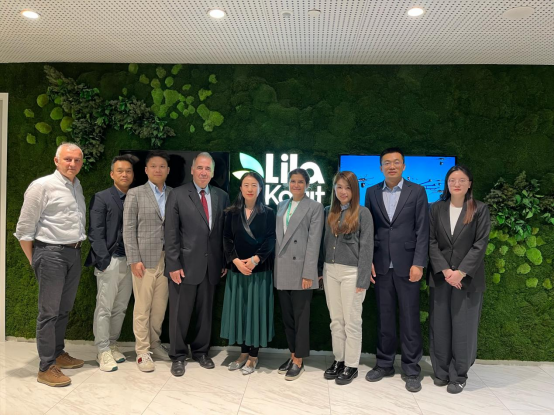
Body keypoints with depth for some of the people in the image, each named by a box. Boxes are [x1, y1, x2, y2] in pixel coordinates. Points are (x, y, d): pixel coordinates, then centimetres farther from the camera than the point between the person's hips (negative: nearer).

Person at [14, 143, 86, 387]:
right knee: (49, 312, 0)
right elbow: (24, 229, -8)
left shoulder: (77, 186, 11)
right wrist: (34, 261, -4)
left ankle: (58, 353, 31)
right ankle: (46, 367, 10)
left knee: (64, 309, 16)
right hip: (51, 253, -7)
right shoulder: (42, 186, -10)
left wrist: (79, 245, 9)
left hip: (74, 253, 7)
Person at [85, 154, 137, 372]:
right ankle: (103, 351, 11)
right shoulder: (101, 198, 0)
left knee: (120, 308, 11)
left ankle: (112, 345, 23)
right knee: (104, 308, 1)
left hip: (130, 261, 4)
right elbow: (96, 233, -6)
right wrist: (104, 261, -13)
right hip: (110, 260, -4)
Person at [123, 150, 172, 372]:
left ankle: (155, 344, 25)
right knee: (142, 307, 3)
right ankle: (142, 351, 13)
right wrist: (134, 260, -10)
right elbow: (128, 229, -3)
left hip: (167, 259, 3)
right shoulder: (135, 194, 2)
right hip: (144, 258, -3)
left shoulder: (174, 195, 9)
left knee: (160, 306, 9)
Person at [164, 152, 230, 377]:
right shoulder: (178, 195, -2)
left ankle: (201, 352, 31)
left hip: (212, 265, 3)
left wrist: (225, 262, 6)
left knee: (206, 312, 13)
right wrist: (174, 264, -10)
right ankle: (178, 356, 24)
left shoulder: (222, 196, 7)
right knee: (180, 314, 7)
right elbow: (171, 233, -5)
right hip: (186, 264, -3)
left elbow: (224, 232, 8)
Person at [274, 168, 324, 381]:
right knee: (287, 316, 13)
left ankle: (299, 361, 16)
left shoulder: (315, 207, -4)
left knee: (300, 317, 4)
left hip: (300, 270, -5)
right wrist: (275, 266, 8)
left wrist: (308, 274, -15)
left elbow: (314, 242, -10)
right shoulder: (281, 206, 13)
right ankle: (293, 355, 27)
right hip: (282, 270, 6)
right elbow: (278, 237, 13)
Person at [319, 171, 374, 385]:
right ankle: (338, 360, 25)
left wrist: (362, 279, -13)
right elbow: (325, 242, 11)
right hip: (330, 271, 5)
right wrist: (321, 269, 6)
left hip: (352, 272, -5)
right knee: (336, 320, 12)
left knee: (352, 321, 4)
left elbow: (366, 247, -8)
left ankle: (351, 365, 17)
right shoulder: (329, 212, 9)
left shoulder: (363, 213, -5)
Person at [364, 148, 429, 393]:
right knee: (384, 317, 11)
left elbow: (422, 230, -4)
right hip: (381, 265, 2)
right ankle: (384, 364, 24)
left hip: (407, 264, -2)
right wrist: (368, 261, -1)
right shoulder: (372, 192, 7)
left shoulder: (417, 191, 0)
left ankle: (412, 370, 17)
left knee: (410, 319, 4)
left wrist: (418, 264, -10)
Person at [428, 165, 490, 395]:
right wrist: (444, 270, -10)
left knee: (463, 327, 2)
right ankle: (441, 371, 22)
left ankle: (459, 376, 16)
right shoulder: (437, 209, 6)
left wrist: (461, 272, -14)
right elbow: (432, 242, 2)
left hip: (468, 278, -2)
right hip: (441, 276, 2)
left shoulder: (480, 209, 0)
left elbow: (480, 244, -6)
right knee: (440, 326, 7)